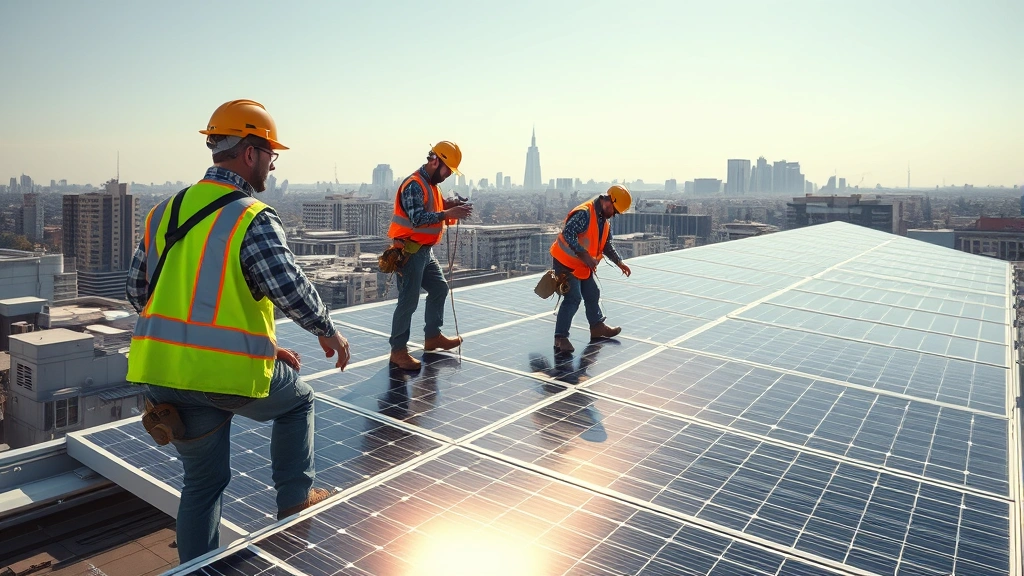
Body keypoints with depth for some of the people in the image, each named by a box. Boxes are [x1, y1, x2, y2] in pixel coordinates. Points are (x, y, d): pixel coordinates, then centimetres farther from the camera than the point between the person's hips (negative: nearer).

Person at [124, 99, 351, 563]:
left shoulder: (164, 211, 10)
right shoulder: (254, 218, -12)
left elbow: (138, 291, 16)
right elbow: (290, 288, -21)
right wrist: (328, 331, -4)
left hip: (160, 370, 6)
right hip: (232, 371, -6)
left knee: (202, 479, 21)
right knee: (297, 400, 25)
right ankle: (295, 500, 30)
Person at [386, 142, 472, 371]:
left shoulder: (432, 185, 14)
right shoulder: (414, 184, -17)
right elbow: (417, 219, -27)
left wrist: (452, 206, -2)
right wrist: (448, 213, -28)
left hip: (425, 251, 10)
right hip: (410, 252, -10)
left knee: (439, 289, 19)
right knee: (409, 300, -8)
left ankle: (432, 336, 32)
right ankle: (398, 350, 1)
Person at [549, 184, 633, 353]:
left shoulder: (604, 220, 7)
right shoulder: (584, 213, -25)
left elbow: (606, 245, 17)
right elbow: (568, 234, -35)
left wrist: (619, 262, 8)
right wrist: (584, 255, -36)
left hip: (583, 265, 10)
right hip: (566, 262, -10)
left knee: (593, 294, 19)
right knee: (573, 298, -16)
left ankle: (597, 326, 38)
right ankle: (561, 338, -12)